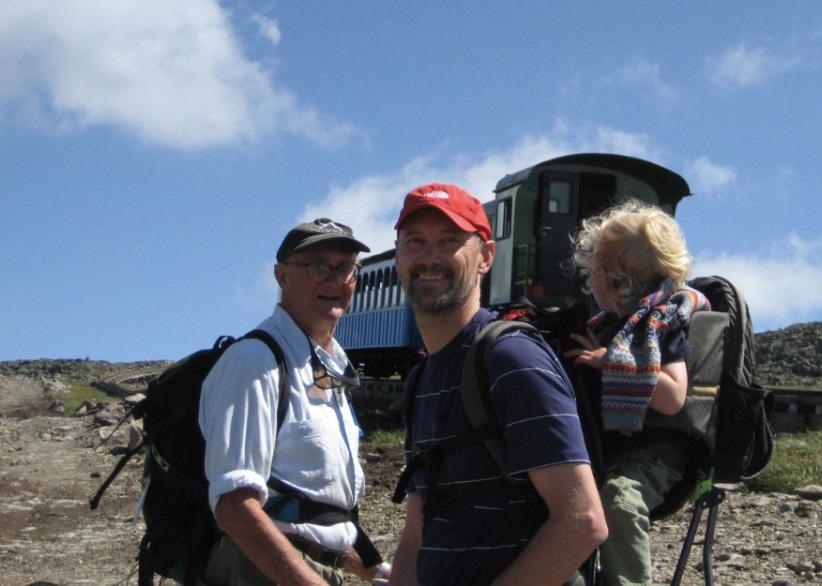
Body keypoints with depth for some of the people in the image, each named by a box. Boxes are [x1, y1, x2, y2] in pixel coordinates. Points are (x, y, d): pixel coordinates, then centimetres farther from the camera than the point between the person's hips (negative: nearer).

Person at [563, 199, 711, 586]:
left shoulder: (665, 322, -9)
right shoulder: (610, 323, 15)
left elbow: (672, 398, -25)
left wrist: (609, 360, -22)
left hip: (652, 451, -9)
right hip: (605, 445, 9)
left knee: (618, 498, -37)